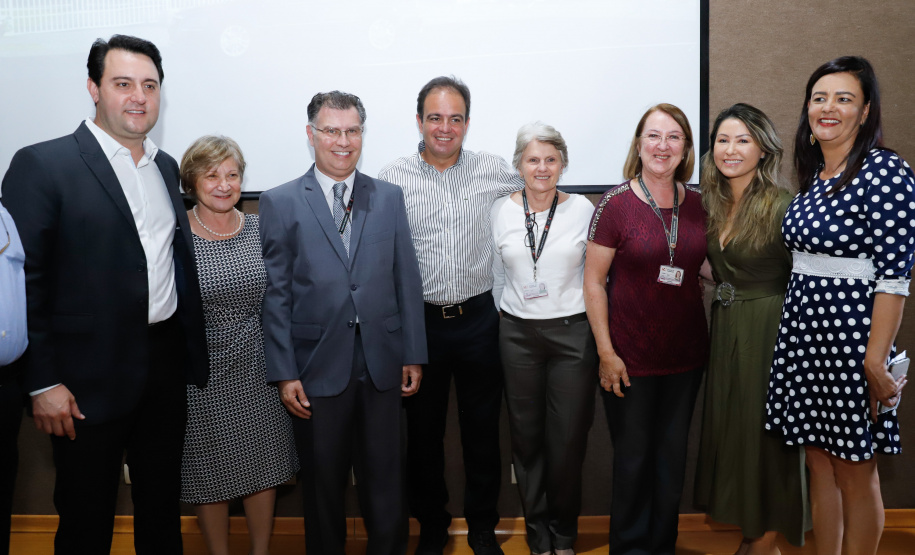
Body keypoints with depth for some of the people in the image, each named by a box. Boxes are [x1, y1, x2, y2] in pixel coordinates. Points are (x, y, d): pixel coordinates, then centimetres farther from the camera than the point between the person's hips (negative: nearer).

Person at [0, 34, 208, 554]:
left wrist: (194, 357, 13)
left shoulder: (167, 166, 10)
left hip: (167, 368, 6)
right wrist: (43, 383, -13)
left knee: (163, 508, 19)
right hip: (91, 378, -5)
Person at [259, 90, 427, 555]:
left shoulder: (389, 197, 7)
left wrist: (413, 354, 4)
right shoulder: (280, 203, 0)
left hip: (381, 365, 2)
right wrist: (284, 372, -6)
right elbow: (274, 293, -2)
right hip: (317, 369, -1)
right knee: (323, 482, 13)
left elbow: (407, 280, 6)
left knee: (385, 478, 11)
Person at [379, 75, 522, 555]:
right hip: (418, 321, 0)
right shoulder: (391, 178, -3)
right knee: (423, 430, 12)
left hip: (479, 318, 1)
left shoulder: (493, 170, 1)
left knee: (483, 430, 11)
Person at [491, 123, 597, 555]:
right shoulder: (501, 211, 3)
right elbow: (496, 276, 11)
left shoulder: (583, 209, 0)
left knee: (569, 439, 3)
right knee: (527, 437, 8)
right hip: (518, 334, 1)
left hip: (573, 332, -1)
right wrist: (505, 322, 8)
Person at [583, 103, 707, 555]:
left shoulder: (697, 203, 2)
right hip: (630, 356, -4)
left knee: (673, 456, 15)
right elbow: (594, 282, -8)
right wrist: (606, 352, -11)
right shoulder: (616, 204, -10)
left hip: (686, 352, 4)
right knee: (632, 458, 9)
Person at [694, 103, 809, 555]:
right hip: (724, 329, 7)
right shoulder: (711, 204, 6)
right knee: (731, 431, 14)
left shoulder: (781, 205, -15)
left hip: (768, 330, -7)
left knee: (766, 434, 5)